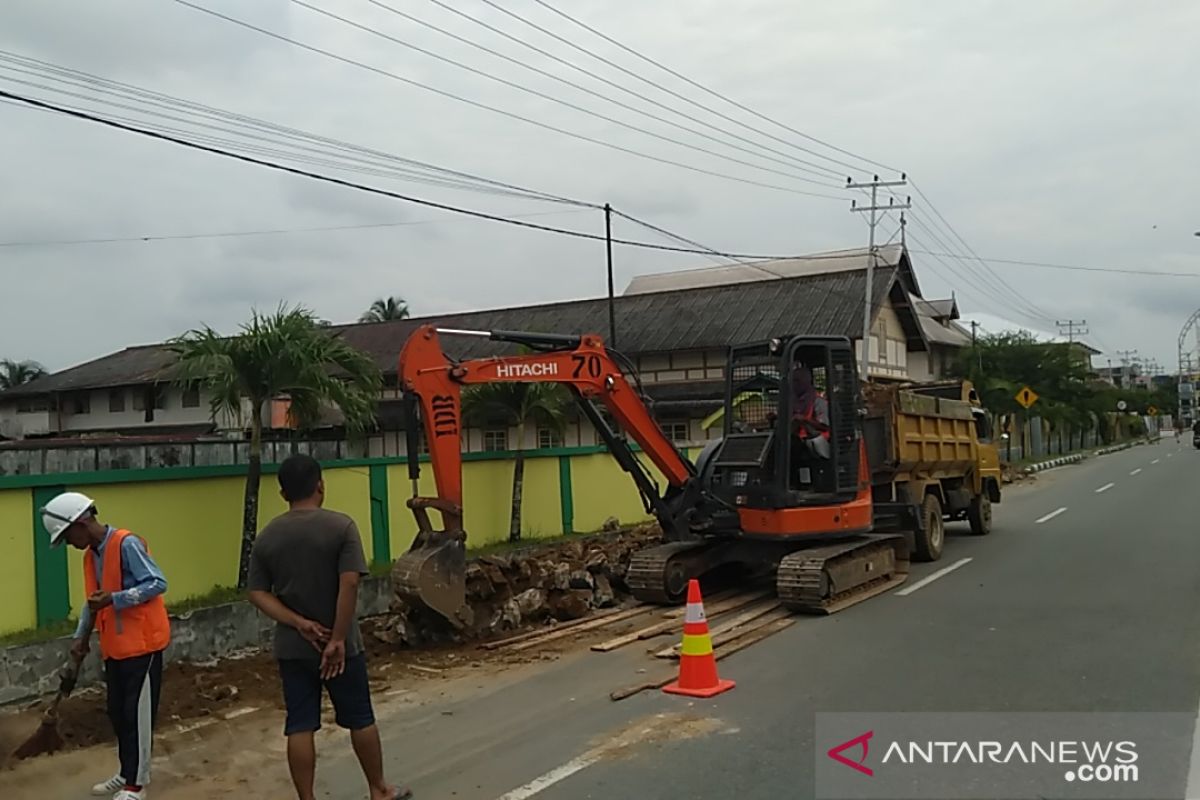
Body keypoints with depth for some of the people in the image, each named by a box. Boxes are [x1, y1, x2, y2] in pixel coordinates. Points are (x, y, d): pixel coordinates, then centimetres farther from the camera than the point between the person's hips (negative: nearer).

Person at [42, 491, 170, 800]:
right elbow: (93, 602, 19)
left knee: (138, 714, 1)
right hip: (115, 646, 8)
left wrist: (114, 599, -27)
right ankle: (127, 774, 30)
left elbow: (157, 583, -22)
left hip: (142, 643, -8)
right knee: (117, 712, 15)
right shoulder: (90, 555, 11)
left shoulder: (127, 544, -18)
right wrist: (82, 637, 14)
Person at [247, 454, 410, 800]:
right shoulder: (341, 526, -12)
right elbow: (349, 584, -20)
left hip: (291, 648, 3)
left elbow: (257, 593, -3)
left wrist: (298, 624, -9)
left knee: (300, 726, 8)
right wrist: (338, 639, -16)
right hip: (340, 644, -3)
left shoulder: (267, 536, 1)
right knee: (360, 719, 12)